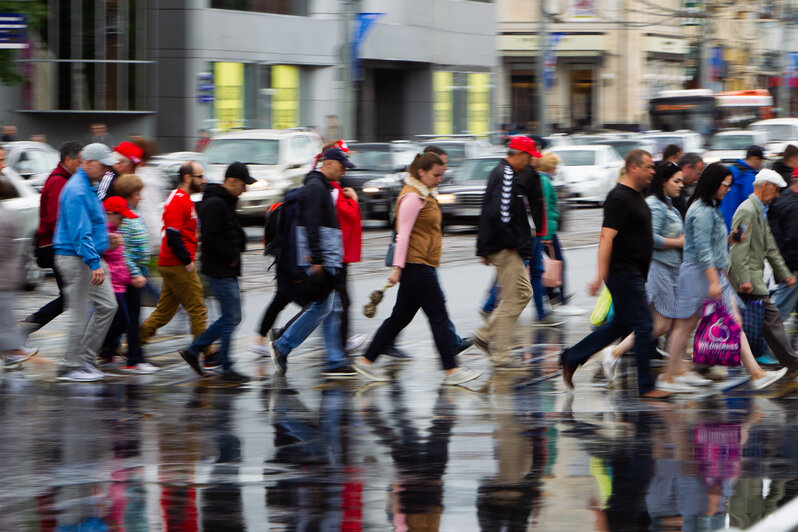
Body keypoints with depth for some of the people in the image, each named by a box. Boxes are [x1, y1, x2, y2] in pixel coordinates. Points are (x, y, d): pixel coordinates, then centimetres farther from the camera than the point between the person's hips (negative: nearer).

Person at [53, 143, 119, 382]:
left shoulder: (89, 188, 15)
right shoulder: (77, 192, -18)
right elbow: (80, 232, -24)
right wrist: (94, 263, -28)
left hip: (91, 257, 10)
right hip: (76, 258, -10)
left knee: (107, 306, 9)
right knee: (78, 313, -5)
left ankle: (85, 359, 14)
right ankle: (71, 366, 2)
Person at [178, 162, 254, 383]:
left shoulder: (226, 202, 16)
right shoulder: (215, 203, -16)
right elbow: (210, 238, -22)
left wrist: (236, 252, 8)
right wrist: (230, 258, -14)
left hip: (227, 271, 10)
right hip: (220, 271, -10)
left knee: (231, 317, 14)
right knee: (231, 318, -6)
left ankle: (193, 350, 21)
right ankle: (226, 369, -1)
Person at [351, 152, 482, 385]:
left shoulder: (425, 195, 18)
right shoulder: (412, 197, -13)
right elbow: (403, 234, -17)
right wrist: (397, 267, -21)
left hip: (420, 267, 10)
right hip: (416, 266, -10)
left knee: (400, 317, 11)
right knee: (439, 317, -8)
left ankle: (366, 361, 14)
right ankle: (451, 370, -6)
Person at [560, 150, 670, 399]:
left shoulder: (636, 196, 15)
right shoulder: (619, 198, -16)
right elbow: (607, 238, -22)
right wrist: (601, 275, -27)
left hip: (634, 273, 10)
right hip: (623, 273, -10)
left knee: (621, 324, 15)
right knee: (643, 327, -8)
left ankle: (571, 358, 24)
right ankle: (646, 386, -3)